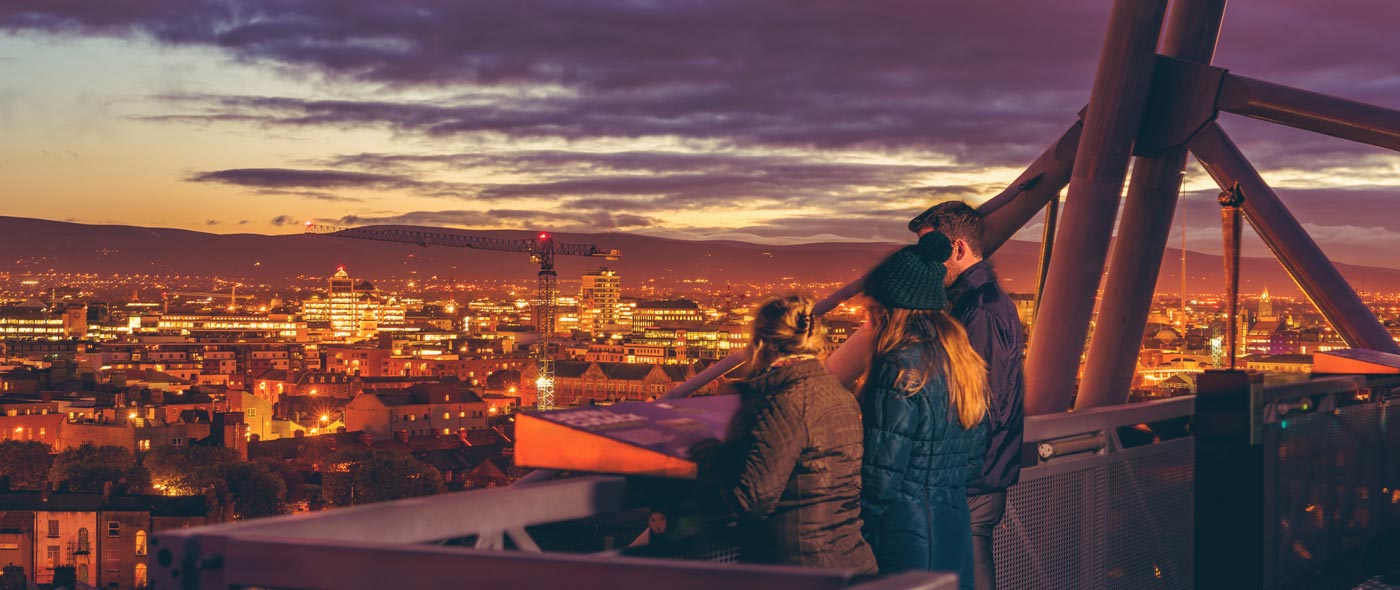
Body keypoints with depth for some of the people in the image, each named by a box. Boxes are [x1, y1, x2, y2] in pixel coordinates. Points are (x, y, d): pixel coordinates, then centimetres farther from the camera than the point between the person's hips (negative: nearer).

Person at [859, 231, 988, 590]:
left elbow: (884, 468, -17)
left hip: (905, 530, -8)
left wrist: (858, 531, -8)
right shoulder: (964, 362, 8)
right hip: (955, 520, 8)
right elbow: (975, 454, 15)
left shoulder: (901, 367, -18)